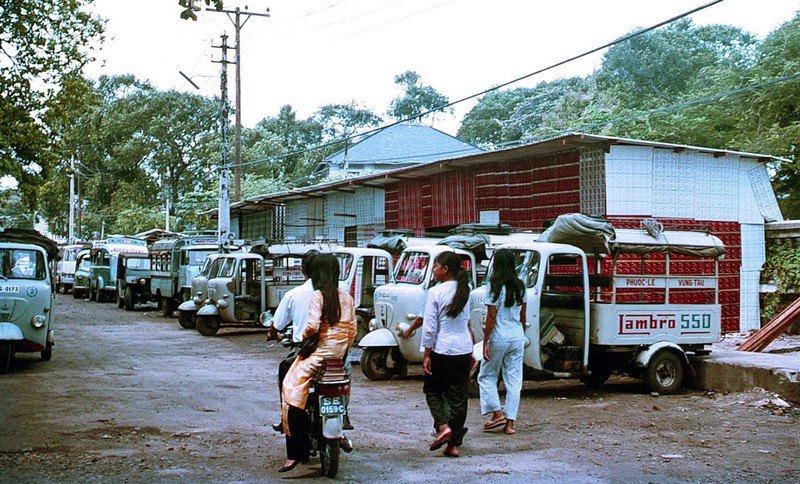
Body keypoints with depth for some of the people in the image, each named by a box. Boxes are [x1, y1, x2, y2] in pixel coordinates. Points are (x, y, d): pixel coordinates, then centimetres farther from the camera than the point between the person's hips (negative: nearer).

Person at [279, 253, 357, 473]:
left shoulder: (318, 295, -8)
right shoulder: (347, 297, 9)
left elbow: (313, 325, -19)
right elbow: (352, 329, 11)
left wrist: (303, 337, 0)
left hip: (320, 351, -7)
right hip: (341, 352, 7)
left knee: (292, 391, -10)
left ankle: (296, 452, -17)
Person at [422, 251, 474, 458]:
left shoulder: (435, 292, -11)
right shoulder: (464, 291, 6)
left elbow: (429, 327, -12)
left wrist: (426, 355, -5)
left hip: (442, 350, -5)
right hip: (463, 350, 5)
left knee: (432, 390, 15)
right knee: (459, 396, 8)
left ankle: (443, 426, -6)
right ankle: (454, 443, 11)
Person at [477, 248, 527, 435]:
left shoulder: (496, 285, -11)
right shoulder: (520, 286, 6)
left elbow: (491, 317, -13)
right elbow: (523, 316, 12)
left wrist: (485, 342, -9)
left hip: (499, 337, -5)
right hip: (517, 338, 5)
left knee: (487, 376, 12)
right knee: (514, 380, 7)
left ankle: (497, 413, 5)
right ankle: (510, 422, 7)